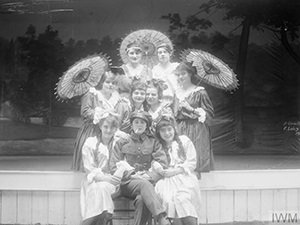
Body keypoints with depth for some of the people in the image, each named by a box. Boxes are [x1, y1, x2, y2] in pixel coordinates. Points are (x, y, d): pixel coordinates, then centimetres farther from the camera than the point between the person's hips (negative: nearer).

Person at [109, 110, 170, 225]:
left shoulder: (154, 143, 19)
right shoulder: (122, 143, 17)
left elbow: (162, 165, 6)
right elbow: (114, 167, 8)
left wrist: (149, 176, -12)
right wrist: (132, 175, -7)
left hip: (148, 181, 1)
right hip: (128, 183, -1)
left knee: (142, 199, -37)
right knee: (145, 185, -37)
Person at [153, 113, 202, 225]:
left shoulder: (184, 140, 13)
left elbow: (191, 163, 6)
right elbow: (154, 163, 10)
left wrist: (174, 171, -5)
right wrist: (158, 169, -13)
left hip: (185, 177, -1)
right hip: (166, 180, 1)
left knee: (183, 198, -30)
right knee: (167, 198, -30)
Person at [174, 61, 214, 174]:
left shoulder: (200, 92, -4)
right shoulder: (177, 92, 13)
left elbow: (209, 113, -8)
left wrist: (191, 109, -14)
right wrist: (177, 110, 1)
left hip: (196, 130, -5)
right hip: (180, 130, 5)